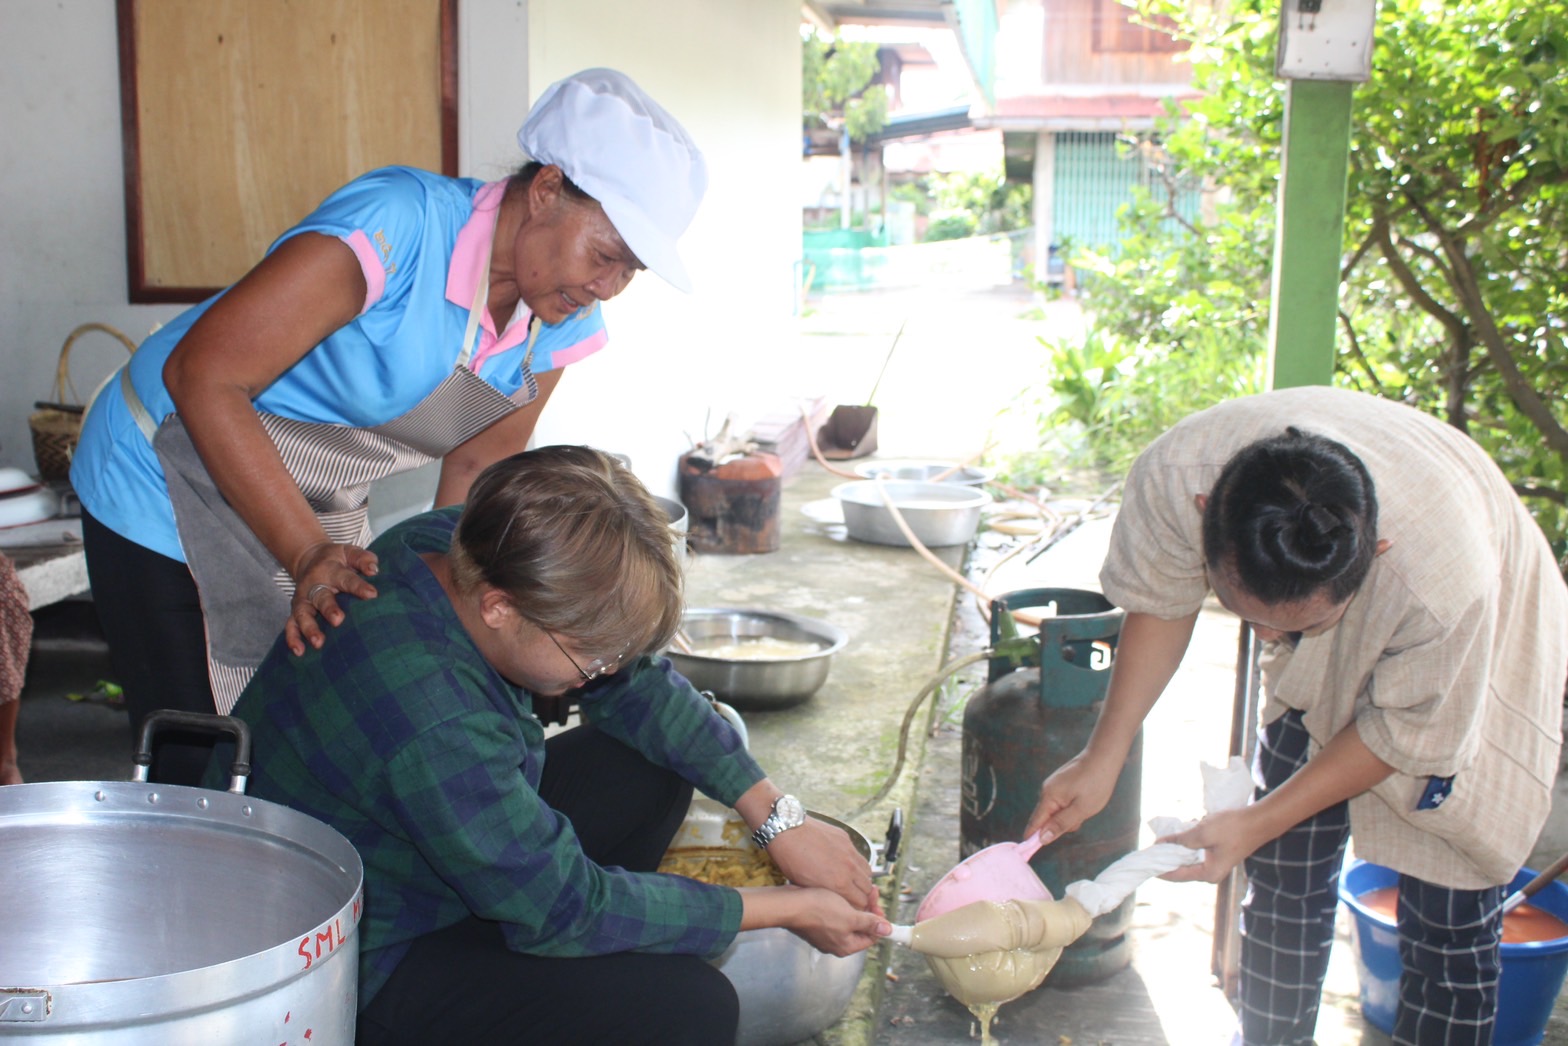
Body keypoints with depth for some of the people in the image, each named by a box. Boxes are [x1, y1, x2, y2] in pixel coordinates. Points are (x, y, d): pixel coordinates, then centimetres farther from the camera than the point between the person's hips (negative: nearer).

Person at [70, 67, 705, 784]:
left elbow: (475, 467, 3)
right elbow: (202, 376, -30)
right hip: (165, 492, -7)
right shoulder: (402, 223, -31)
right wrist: (309, 555, -34)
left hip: (322, 511, 7)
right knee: (204, 776, -5)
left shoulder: (565, 325, -8)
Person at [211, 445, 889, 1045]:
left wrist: (780, 819, -4)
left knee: (649, 769, 5)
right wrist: (786, 910, -18)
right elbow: (566, 908, -25)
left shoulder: (460, 549, -13)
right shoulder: (432, 727, -38)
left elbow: (637, 686, -1)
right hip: (362, 979, -9)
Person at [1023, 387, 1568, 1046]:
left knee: (1447, 913, -3)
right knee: (1282, 875, 8)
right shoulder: (1172, 474, -35)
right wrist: (1102, 758, -12)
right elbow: (1159, 602, -12)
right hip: (1315, 672, 4)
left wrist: (1256, 825, -20)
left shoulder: (1447, 582, -43)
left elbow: (1409, 733, -22)